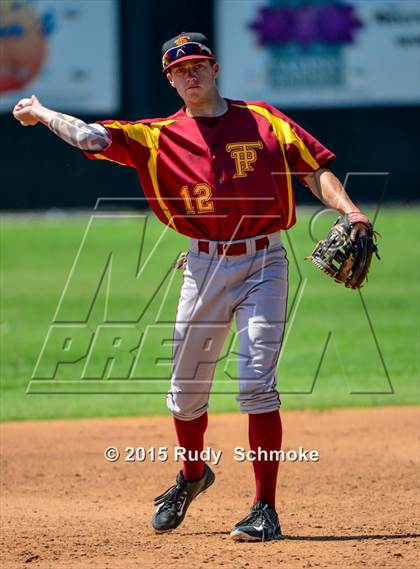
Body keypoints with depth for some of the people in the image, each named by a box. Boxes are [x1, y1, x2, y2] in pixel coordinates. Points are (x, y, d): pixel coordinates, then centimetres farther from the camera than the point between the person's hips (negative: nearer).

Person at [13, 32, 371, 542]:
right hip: (205, 266, 3)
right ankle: (192, 475, 40)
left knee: (257, 382, -13)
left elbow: (315, 171, -1)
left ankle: (265, 509, -10)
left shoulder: (264, 122, 3)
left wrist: (350, 213, -16)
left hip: (263, 264, -3)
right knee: (186, 387, 11)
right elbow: (91, 137, 1)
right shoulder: (159, 136, 5)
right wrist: (41, 113, 7)